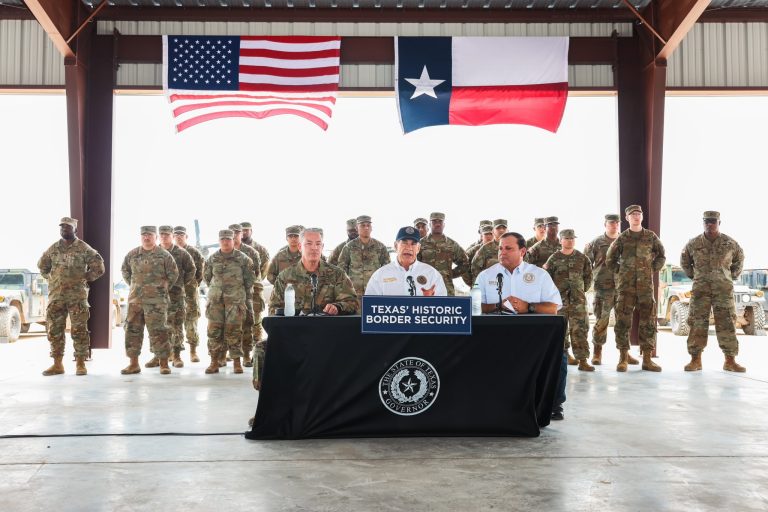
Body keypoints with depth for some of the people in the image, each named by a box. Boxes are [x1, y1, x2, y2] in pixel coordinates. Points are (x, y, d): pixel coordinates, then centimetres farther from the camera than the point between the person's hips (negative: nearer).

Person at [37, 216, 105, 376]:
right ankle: (57, 364, 14)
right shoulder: (53, 249, 11)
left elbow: (98, 268, -4)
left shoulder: (84, 249, -2)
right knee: (54, 330, 5)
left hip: (77, 295, -4)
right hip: (55, 295, 5)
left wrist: (85, 279, -2)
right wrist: (51, 278, 16)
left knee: (79, 330, -4)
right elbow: (42, 266, 27)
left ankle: (80, 364, 4)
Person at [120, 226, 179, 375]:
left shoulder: (164, 255, -2)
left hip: (156, 300, -4)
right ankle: (134, 364, 15)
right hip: (135, 299, 4)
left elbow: (173, 274, 4)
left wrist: (163, 287, 5)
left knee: (158, 330, -5)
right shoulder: (132, 254, 9)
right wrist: (134, 286, 16)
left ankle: (163, 363, 4)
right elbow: (125, 271, 22)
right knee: (132, 329, 5)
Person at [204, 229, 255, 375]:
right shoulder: (212, 259, 8)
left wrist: (247, 298, 7)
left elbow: (249, 280, 6)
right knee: (214, 330, 1)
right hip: (215, 300, 3)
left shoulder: (243, 259, 1)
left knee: (234, 330, -2)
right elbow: (207, 277, 21)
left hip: (235, 300, -2)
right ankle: (214, 361, 8)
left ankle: (236, 361, 6)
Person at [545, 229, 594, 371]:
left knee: (580, 329, -5)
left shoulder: (582, 258, 7)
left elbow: (588, 276, 18)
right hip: (559, 299, -1)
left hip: (578, 299, 1)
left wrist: (583, 289, 14)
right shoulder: (554, 258, 1)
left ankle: (582, 360, -2)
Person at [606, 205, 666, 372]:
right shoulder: (621, 238, 4)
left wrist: (653, 270, 9)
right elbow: (610, 259, 12)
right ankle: (623, 359, 4)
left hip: (646, 285, 1)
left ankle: (647, 359, 9)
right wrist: (620, 273, 5)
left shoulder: (651, 237, 7)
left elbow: (661, 256, 18)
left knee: (648, 322, 2)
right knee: (623, 321, -3)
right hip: (625, 286, -1)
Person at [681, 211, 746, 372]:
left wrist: (732, 276, 15)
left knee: (726, 322, -2)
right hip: (700, 289, 0)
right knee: (697, 322, -3)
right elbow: (684, 261, 20)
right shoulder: (693, 244, 3)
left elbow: (739, 259, 20)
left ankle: (730, 360, 3)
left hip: (723, 289, 0)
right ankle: (695, 359, 2)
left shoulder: (730, 243, 2)